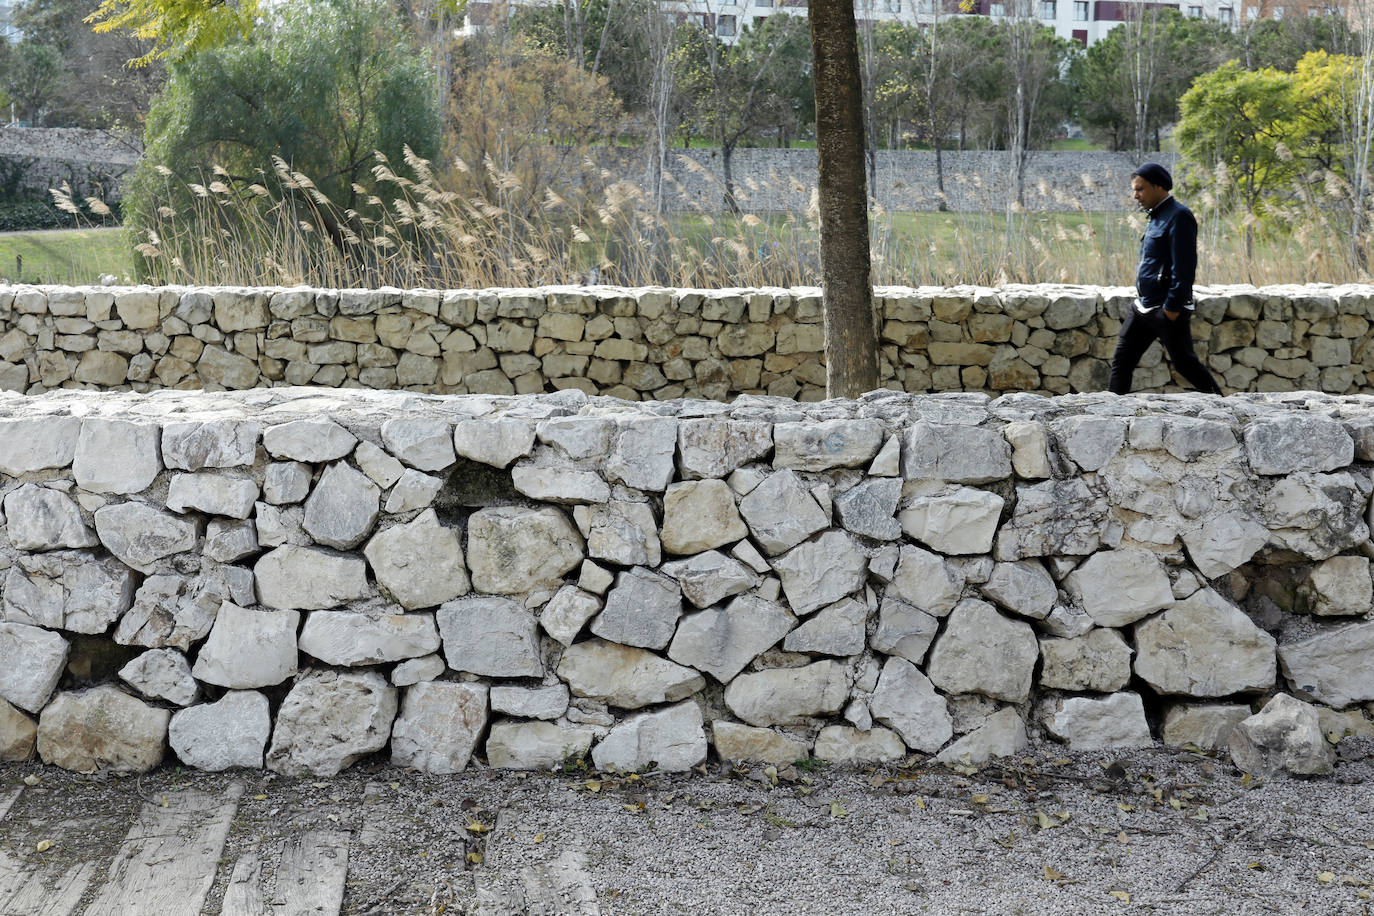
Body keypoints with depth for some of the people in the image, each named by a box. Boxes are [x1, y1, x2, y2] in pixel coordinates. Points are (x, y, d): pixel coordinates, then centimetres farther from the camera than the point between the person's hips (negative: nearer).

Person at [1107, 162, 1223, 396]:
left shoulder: (1178, 217, -15)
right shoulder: (1156, 217, 15)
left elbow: (1183, 268, -20)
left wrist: (1172, 308, -22)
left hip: (1168, 309, -9)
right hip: (1143, 307, 9)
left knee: (1184, 363, 0)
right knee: (1121, 360, 6)